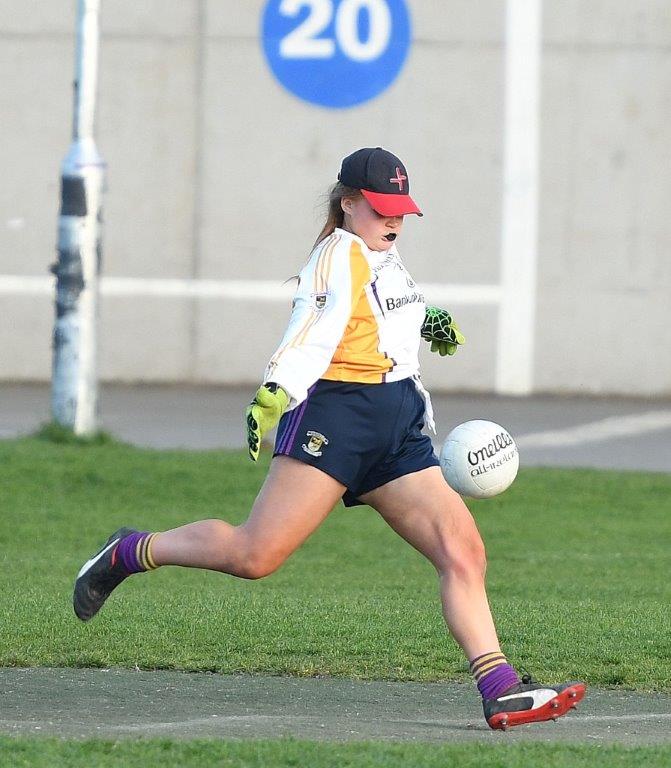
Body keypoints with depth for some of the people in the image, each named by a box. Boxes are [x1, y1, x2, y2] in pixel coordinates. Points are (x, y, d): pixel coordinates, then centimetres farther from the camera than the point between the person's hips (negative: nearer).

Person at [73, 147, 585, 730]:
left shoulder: (385, 255, 20)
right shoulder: (339, 255, -8)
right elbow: (314, 331, -25)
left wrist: (426, 324, 33)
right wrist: (276, 390, -39)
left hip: (400, 433, 9)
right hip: (336, 418, -9)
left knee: (463, 550, -4)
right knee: (255, 556, -15)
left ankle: (501, 689, -6)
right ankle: (129, 553, 6)